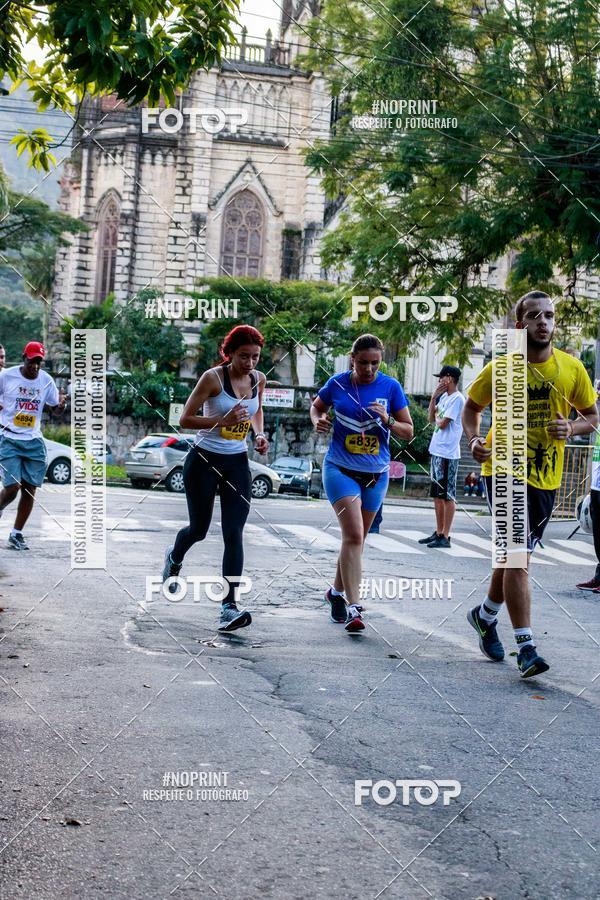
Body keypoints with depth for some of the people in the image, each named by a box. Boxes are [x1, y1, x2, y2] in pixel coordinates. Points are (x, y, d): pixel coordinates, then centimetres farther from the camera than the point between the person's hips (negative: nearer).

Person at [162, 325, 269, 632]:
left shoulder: (258, 379, 1)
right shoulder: (213, 377, -15)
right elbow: (185, 419, -13)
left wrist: (259, 434, 2)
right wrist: (222, 421, -26)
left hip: (237, 463, 3)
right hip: (204, 460, -3)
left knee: (234, 534, -8)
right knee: (199, 528, 10)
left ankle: (229, 606, -10)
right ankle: (174, 558, 47)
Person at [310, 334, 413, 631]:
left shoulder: (391, 387, -3)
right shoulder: (337, 383, -4)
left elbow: (408, 432, 1)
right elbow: (316, 406, 16)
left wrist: (387, 420, -18)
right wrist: (317, 421, -5)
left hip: (376, 474, 3)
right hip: (340, 469, -3)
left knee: (356, 539, 15)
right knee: (354, 535, -18)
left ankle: (337, 592, 37)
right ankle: (353, 608, -18)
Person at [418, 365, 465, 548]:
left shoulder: (457, 399, -13)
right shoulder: (443, 397, 15)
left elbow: (442, 423, -17)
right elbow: (430, 418, 15)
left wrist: (437, 418, 4)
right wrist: (434, 397, 7)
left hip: (447, 453, -10)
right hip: (436, 451, 10)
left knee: (447, 495, -5)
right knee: (437, 494, 14)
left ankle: (445, 537, -3)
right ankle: (438, 532, 22)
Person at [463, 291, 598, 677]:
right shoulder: (499, 369, -6)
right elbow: (472, 407, 9)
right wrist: (474, 438, -10)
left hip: (545, 477, 4)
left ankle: (486, 615, 41)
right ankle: (526, 647, -9)